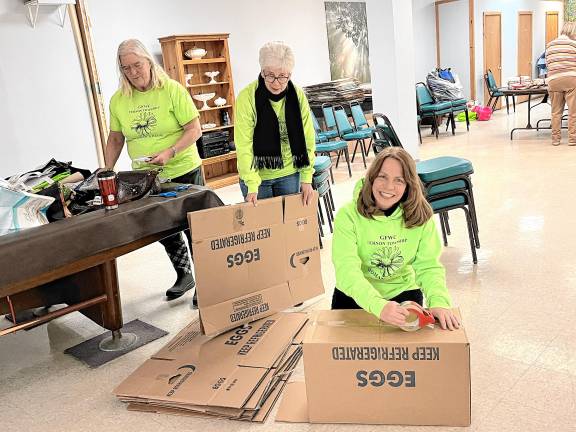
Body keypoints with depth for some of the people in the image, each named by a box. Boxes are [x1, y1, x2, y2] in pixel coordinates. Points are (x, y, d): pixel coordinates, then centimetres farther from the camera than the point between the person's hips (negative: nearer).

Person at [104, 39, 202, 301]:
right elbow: (115, 139, 11)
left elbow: (195, 129, -13)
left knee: (193, 227, 6)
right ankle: (183, 276, 36)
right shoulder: (118, 100, 1)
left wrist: (170, 152, -26)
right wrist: (107, 172, 4)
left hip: (183, 171, -4)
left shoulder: (172, 90, -12)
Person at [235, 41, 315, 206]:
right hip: (256, 175, -3)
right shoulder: (247, 97, -17)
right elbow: (244, 144, -18)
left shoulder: (298, 95, -7)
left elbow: (307, 139, -3)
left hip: (290, 174, 3)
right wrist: (252, 185, -22)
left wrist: (307, 178, -7)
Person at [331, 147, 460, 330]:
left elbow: (429, 265, -14)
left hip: (402, 292, 2)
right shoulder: (348, 215, -22)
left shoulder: (420, 215, -12)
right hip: (356, 295, -1)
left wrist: (439, 302, -35)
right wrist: (379, 306, -47)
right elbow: (347, 271, -31)